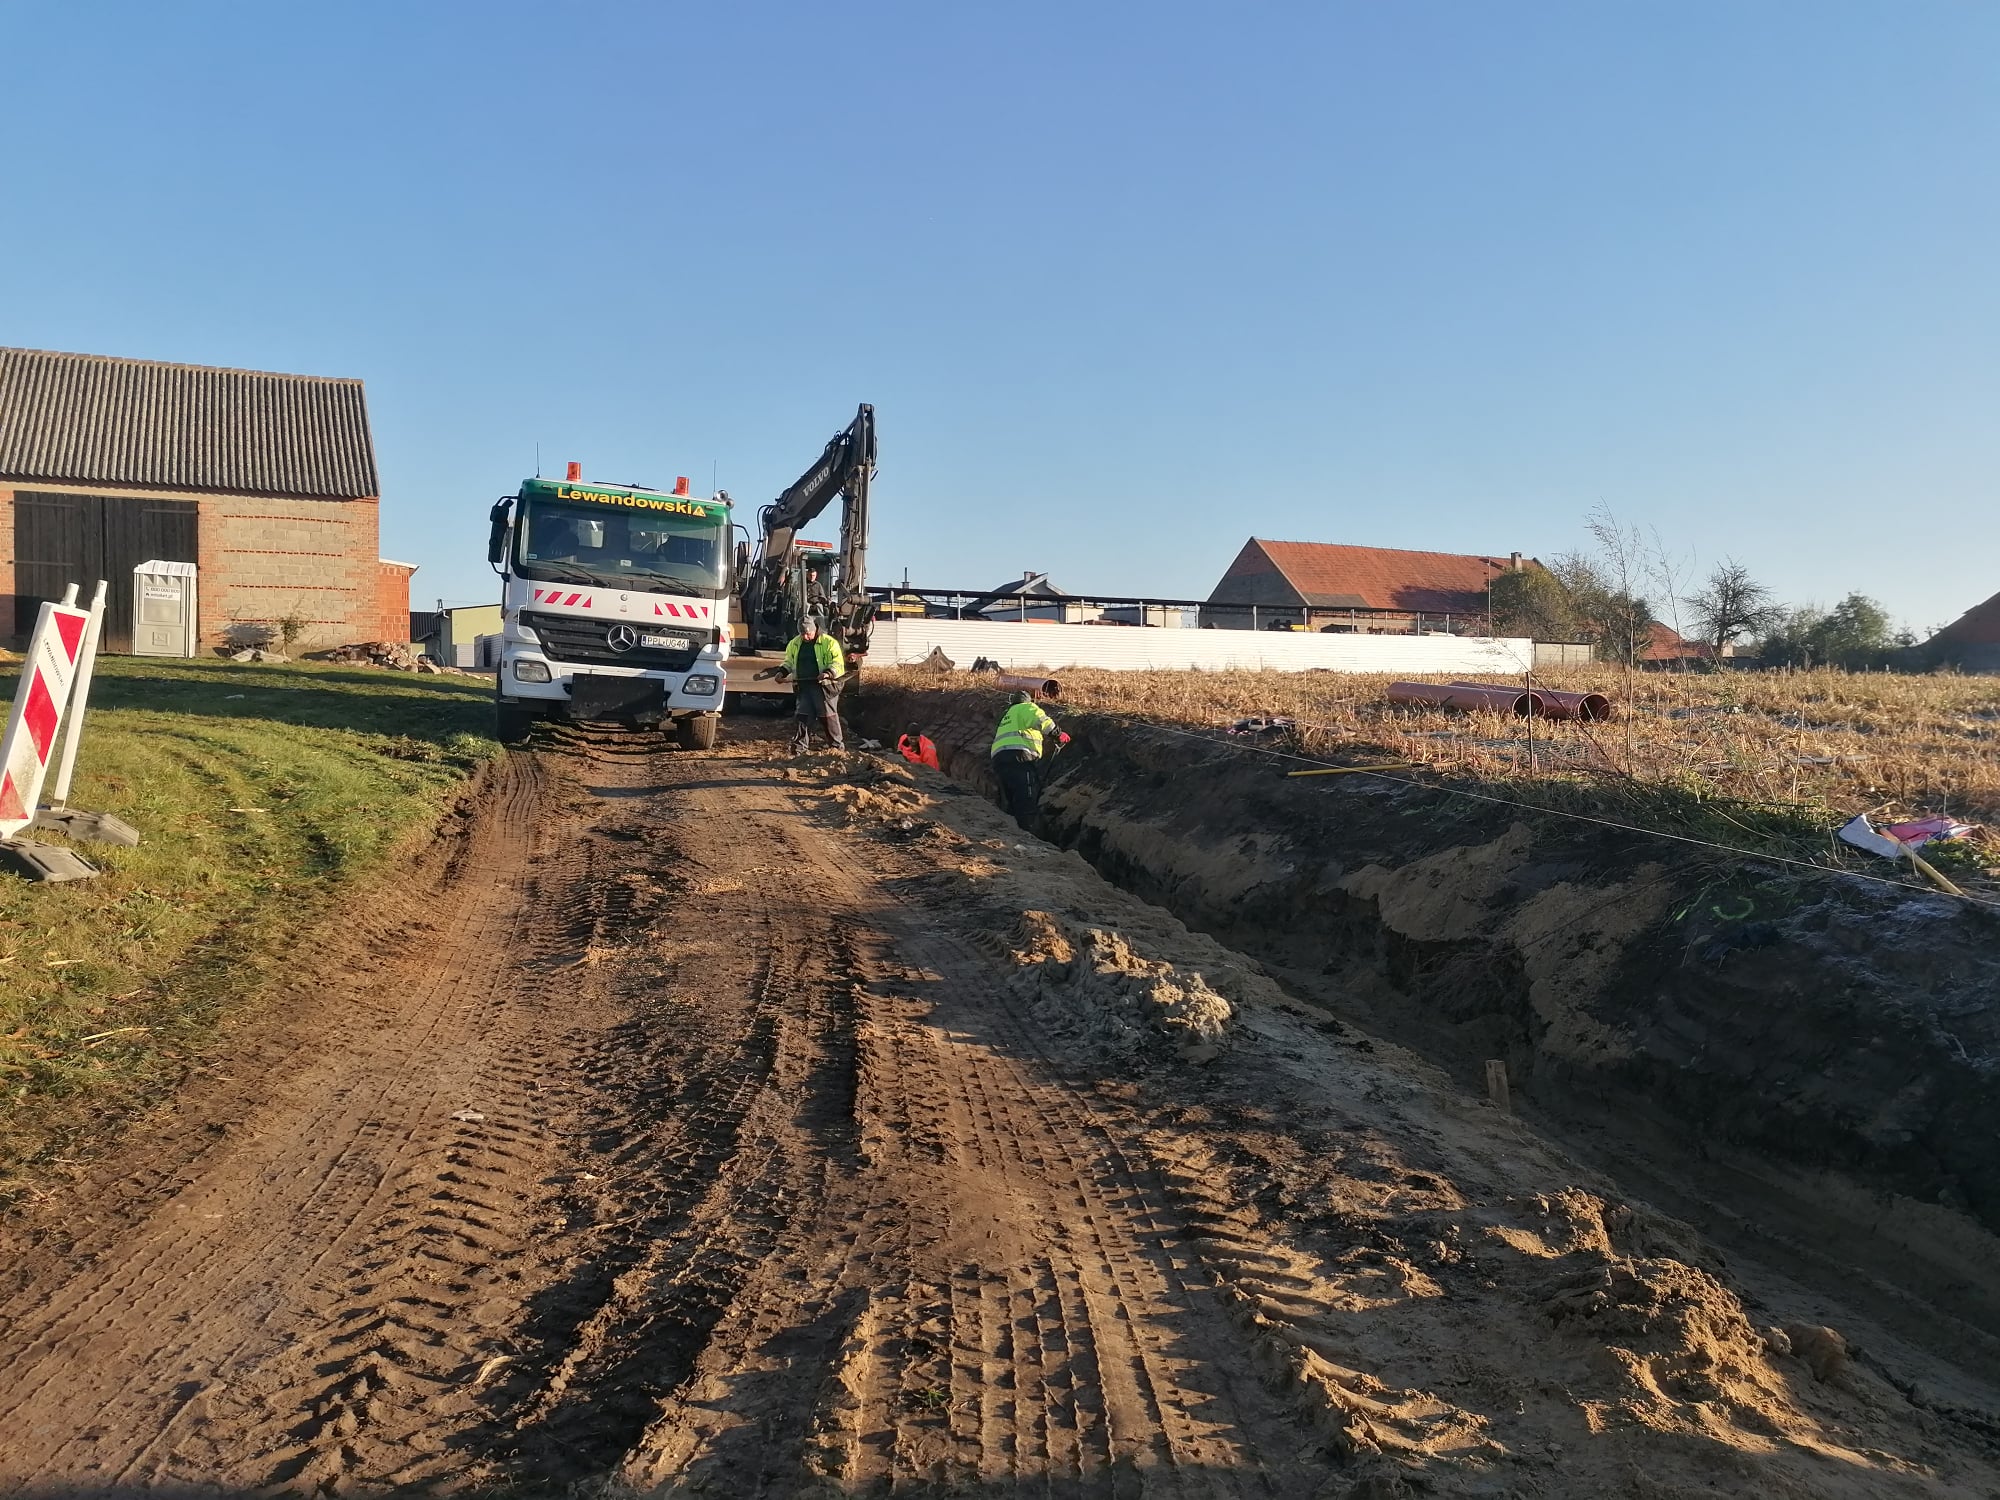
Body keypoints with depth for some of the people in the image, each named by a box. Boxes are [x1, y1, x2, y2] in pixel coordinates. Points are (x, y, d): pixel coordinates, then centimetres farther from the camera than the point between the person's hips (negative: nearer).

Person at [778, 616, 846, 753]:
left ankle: (837, 745, 13)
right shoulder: (795, 644, 10)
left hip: (824, 686, -4)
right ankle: (799, 746, 7)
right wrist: (782, 672, 3)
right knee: (802, 715, 3)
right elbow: (789, 662, 23)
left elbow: (838, 664, -10)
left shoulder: (829, 643, -7)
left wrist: (828, 673, -28)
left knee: (828, 716, 1)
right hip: (803, 686, 5)